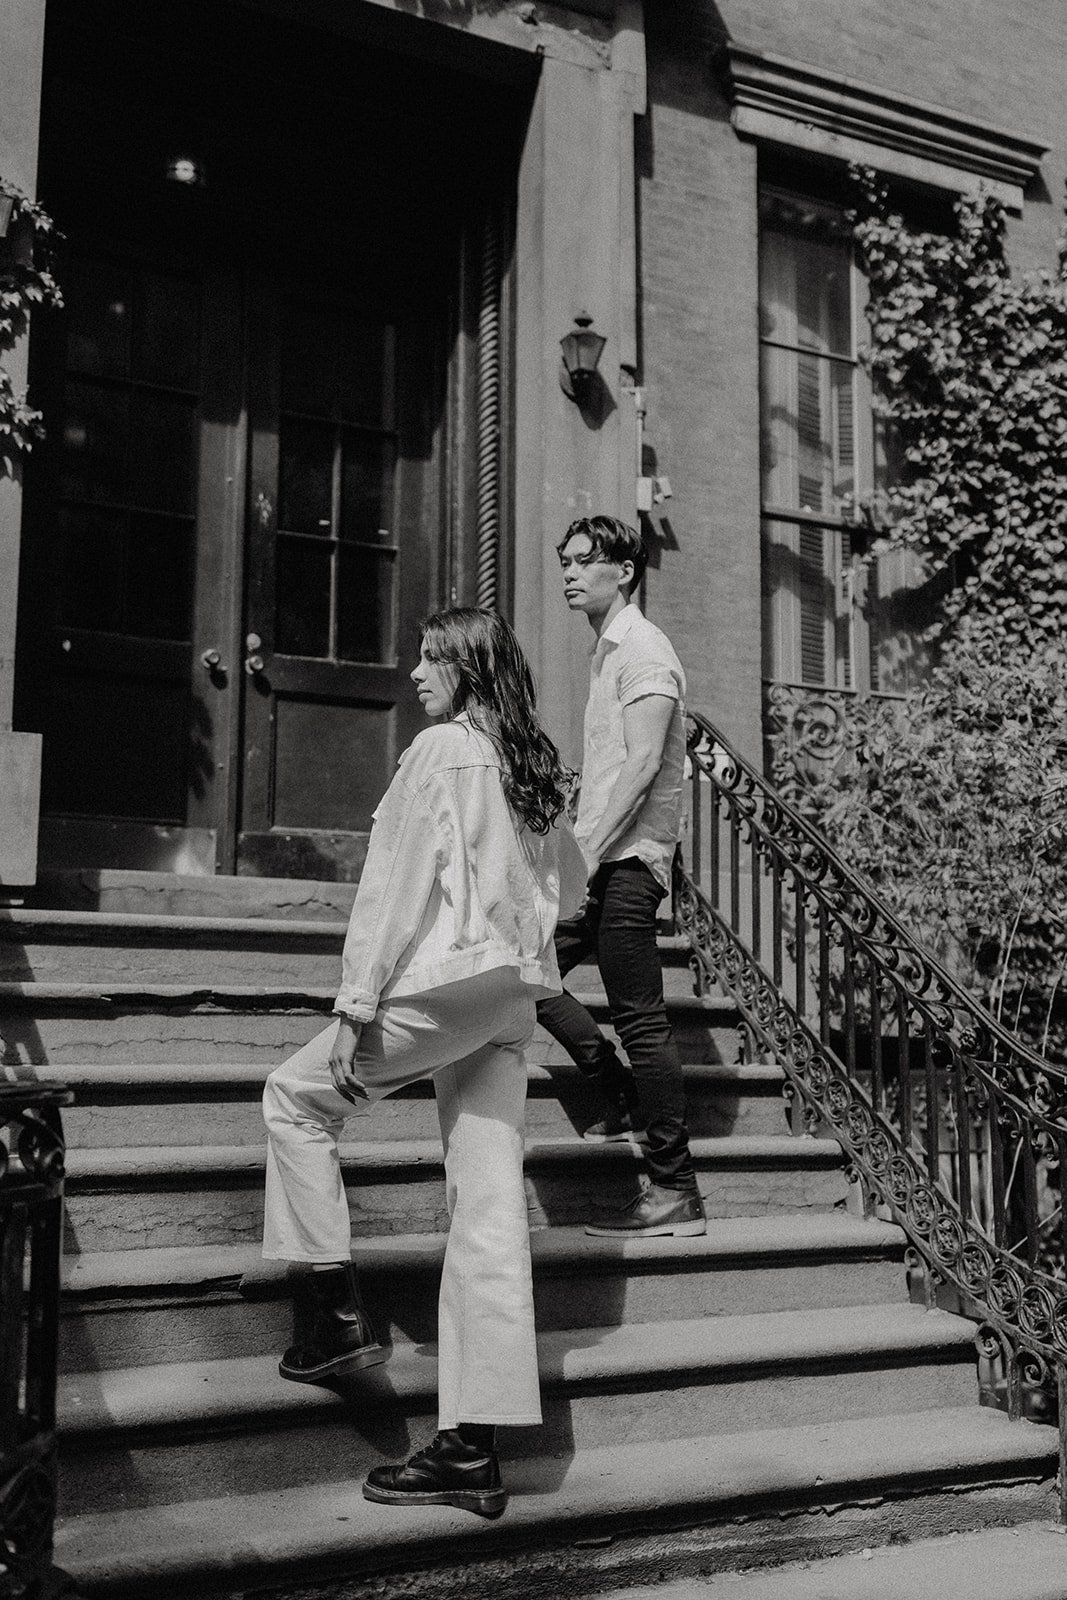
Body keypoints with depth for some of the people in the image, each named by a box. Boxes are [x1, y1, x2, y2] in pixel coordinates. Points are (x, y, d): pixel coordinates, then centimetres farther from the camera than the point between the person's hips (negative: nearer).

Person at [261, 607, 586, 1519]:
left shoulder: (443, 749, -6)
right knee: (489, 1215, 4)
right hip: (515, 1002, 7)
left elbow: (396, 882, -12)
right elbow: (571, 890, 24)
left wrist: (358, 1008, -12)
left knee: (296, 1096, 15)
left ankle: (339, 1314, 10)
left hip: (445, 983, -7)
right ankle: (473, 1449, 7)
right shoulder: (538, 767, 15)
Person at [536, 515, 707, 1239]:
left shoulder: (642, 650, -10)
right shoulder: (610, 650, 20)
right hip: (609, 857, 10)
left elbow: (642, 763, -20)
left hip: (629, 860, -10)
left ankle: (676, 1194, -2)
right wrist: (581, 852, 14)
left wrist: (586, 852, -21)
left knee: (641, 1020, -8)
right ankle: (625, 1099, 20)